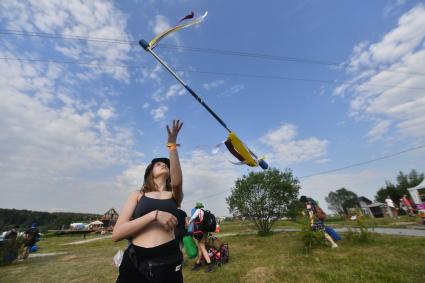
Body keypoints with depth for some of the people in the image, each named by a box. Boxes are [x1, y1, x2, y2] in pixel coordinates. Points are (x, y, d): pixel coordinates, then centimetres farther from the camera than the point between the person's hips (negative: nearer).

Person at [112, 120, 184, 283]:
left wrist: (172, 144, -25)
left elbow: (177, 181, -17)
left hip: (167, 262, 1)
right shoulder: (138, 195, 6)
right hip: (134, 263, 0)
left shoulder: (174, 195, 7)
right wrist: (154, 215, -18)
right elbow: (117, 234, -5)